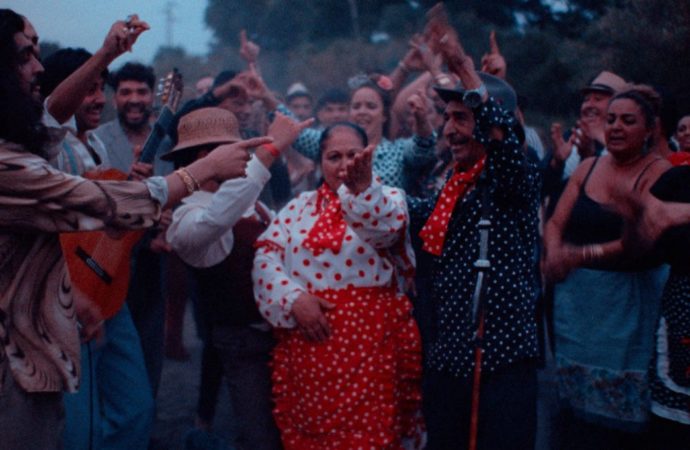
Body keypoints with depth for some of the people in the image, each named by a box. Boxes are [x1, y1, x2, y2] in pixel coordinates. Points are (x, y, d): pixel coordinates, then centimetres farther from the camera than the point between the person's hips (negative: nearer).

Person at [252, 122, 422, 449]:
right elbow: (266, 256, 3)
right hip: (307, 342, 3)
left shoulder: (387, 200, 4)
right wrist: (293, 298, -13)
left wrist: (362, 186, -39)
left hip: (368, 342, -3)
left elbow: (385, 227, -20)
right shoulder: (299, 207, 13)